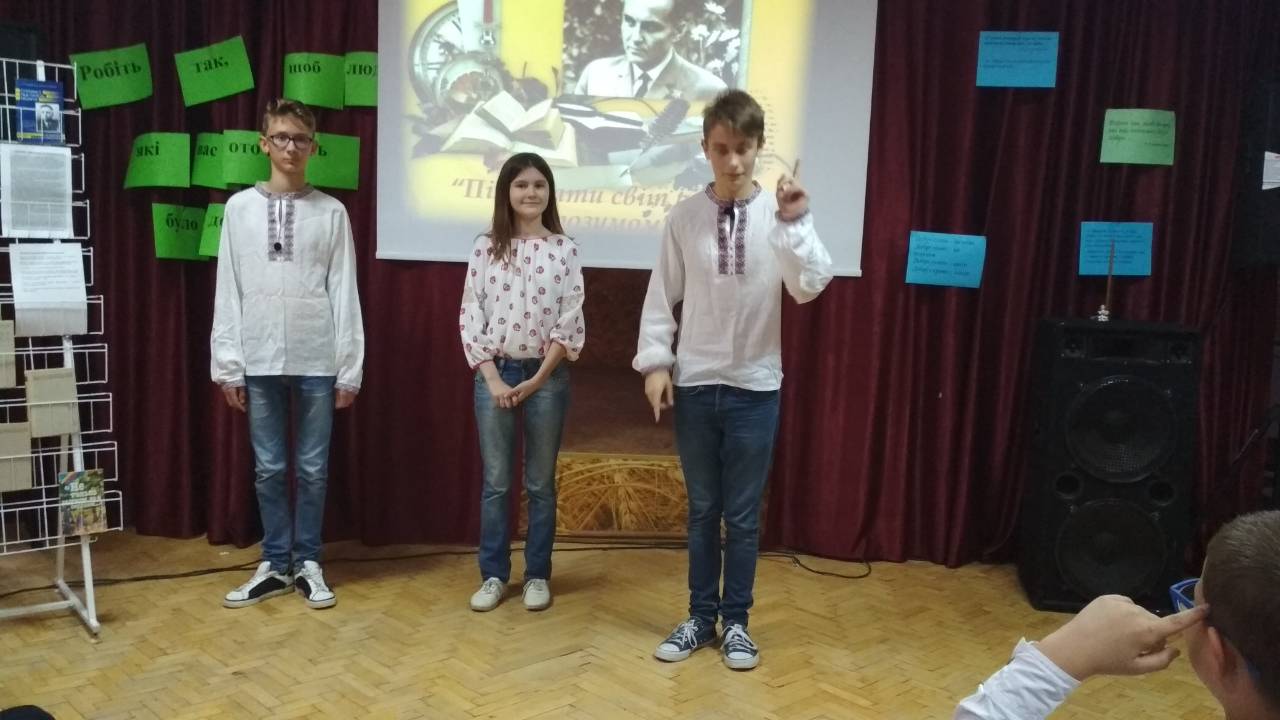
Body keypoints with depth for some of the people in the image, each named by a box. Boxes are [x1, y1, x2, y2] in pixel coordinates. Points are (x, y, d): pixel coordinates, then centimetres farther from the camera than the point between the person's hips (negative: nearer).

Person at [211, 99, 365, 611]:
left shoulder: (331, 212, 2)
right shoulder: (240, 207, 6)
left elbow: (344, 294, 1)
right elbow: (228, 292, 4)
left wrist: (350, 368, -3)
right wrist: (228, 365, 0)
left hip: (317, 362, -1)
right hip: (259, 362, 1)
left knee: (313, 469, 6)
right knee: (269, 469, 8)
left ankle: (307, 564, 19)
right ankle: (275, 565, 21)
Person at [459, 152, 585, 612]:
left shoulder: (564, 249, 0)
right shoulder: (486, 247, 2)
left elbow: (570, 323, -3)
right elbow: (470, 316, 0)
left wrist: (538, 379, -9)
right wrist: (493, 379, -8)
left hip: (547, 375, -1)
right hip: (494, 373, 1)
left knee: (541, 482, 8)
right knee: (495, 481, 7)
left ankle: (537, 575, 20)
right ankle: (493, 575, 19)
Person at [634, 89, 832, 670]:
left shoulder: (779, 214, -4)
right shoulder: (685, 217, -2)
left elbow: (810, 287, -15)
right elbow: (662, 296, 2)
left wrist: (794, 224, -25)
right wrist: (655, 362, -4)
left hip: (755, 388, -1)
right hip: (694, 385, 1)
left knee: (743, 515, 9)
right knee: (702, 510, 13)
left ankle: (735, 622, 25)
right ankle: (701, 617, 27)